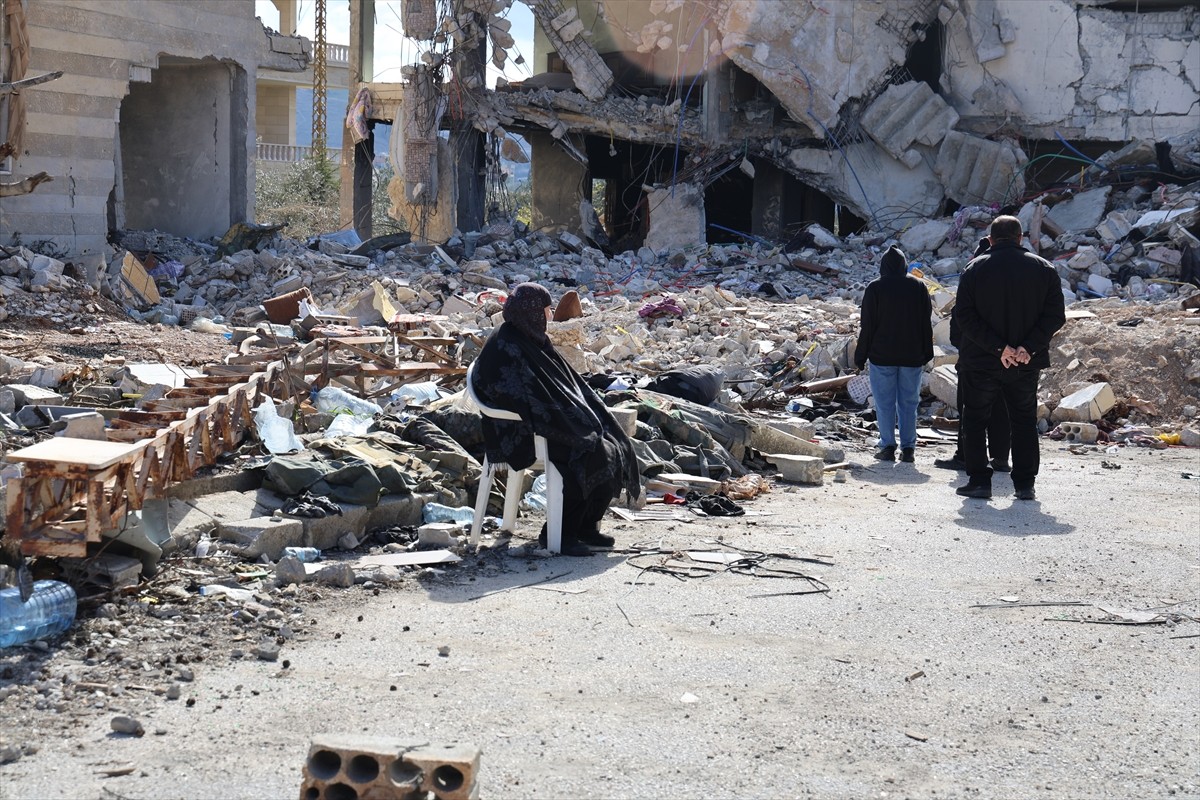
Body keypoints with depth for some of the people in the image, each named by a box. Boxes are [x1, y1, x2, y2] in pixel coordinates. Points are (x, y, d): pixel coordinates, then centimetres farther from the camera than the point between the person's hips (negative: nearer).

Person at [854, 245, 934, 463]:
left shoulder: (875, 288, -5)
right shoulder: (919, 287, 4)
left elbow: (867, 326, -5)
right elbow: (926, 323, 7)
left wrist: (861, 356, 2)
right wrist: (926, 353, 14)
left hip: (882, 355, -3)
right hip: (912, 356, 3)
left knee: (884, 403, 3)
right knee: (908, 402, 7)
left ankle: (887, 446, 1)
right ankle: (908, 448, 6)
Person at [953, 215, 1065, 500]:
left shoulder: (975, 269, -4)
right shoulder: (1043, 269, 1)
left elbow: (965, 316, -12)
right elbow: (1055, 315, -6)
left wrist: (999, 347, -16)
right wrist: (1028, 347, -13)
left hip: (981, 360, -2)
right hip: (1028, 364, 2)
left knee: (975, 420, 11)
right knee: (1024, 422, 13)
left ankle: (979, 481, 6)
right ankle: (1025, 485, 9)